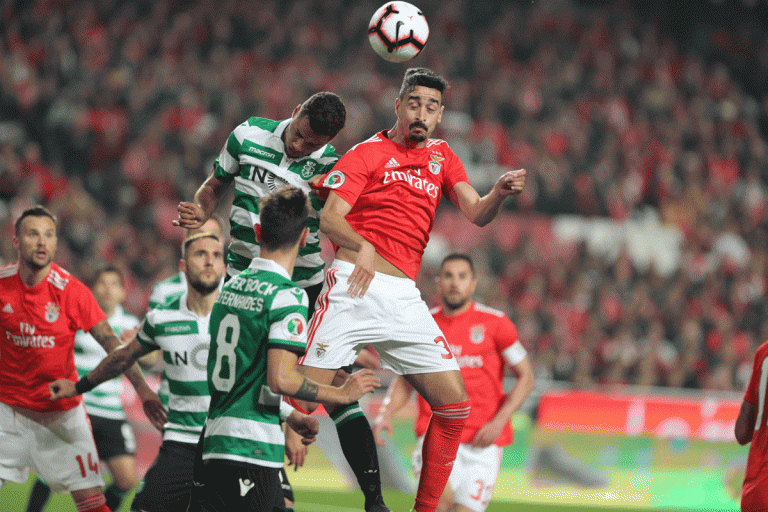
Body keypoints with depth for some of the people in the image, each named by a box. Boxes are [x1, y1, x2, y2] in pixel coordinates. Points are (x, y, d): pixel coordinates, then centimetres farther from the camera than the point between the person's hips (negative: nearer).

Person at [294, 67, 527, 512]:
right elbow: (330, 217, -6)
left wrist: (499, 193, -14)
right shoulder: (367, 154, 4)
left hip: (405, 298, 5)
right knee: (307, 393, -16)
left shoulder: (441, 155, 19)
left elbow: (476, 214, 8)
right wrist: (361, 247, -26)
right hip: (355, 286, -5)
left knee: (455, 404, -3)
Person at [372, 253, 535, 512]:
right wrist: (385, 414, -1)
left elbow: (526, 378, 5)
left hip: (482, 442, 0)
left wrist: (499, 422, -7)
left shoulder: (495, 324, 1)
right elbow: (404, 382, 18)